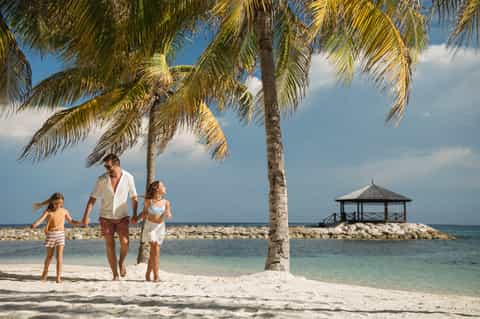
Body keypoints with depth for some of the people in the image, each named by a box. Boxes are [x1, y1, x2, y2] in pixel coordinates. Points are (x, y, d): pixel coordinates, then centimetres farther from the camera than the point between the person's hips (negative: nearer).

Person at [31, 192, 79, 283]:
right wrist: (35, 224, -40)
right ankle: (45, 273, 33)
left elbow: (71, 221, 12)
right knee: (49, 256, 11)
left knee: (59, 256, -7)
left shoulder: (64, 211, 4)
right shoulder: (48, 211, -3)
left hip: (60, 234, 1)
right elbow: (41, 218, -20)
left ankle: (58, 276, -4)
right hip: (50, 235, -1)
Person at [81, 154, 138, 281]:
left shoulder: (128, 177, -5)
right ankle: (115, 275, 12)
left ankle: (121, 262, 13)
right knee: (109, 246, 0)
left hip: (122, 217, 0)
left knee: (124, 242, -18)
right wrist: (86, 216, -13)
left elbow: (134, 197, 3)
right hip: (106, 217, 0)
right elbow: (92, 198, -5)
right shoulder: (102, 179, -6)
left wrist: (134, 214, -6)